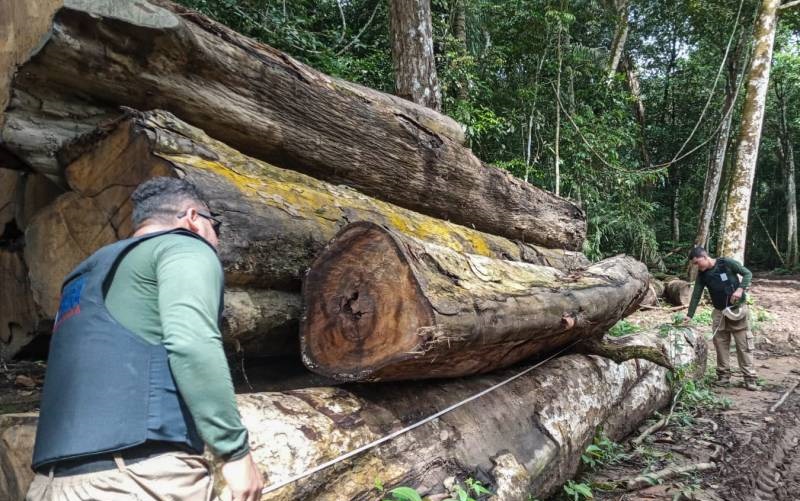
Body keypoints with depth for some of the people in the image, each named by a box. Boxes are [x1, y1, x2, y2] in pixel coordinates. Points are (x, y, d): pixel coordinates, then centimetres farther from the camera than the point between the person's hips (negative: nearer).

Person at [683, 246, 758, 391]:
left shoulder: (727, 263, -12)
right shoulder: (702, 274, 0)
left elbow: (747, 273, -6)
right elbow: (696, 295, 2)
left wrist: (740, 289, -22)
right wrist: (689, 315, -1)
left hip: (738, 308, -4)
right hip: (719, 312, 4)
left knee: (744, 344, -2)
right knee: (721, 344, 4)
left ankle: (750, 377, 3)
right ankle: (723, 375, 14)